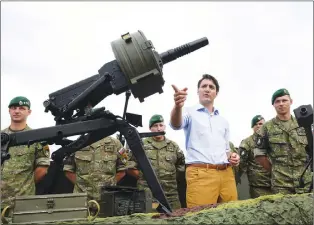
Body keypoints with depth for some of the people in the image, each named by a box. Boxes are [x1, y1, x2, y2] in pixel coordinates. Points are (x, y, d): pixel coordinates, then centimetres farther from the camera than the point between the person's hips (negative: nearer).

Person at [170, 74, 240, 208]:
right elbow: (176, 125, -18)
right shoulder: (190, 112, 5)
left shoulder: (223, 121, 23)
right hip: (200, 174, -5)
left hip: (226, 174, 6)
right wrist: (178, 106, -39)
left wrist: (232, 157, 6)